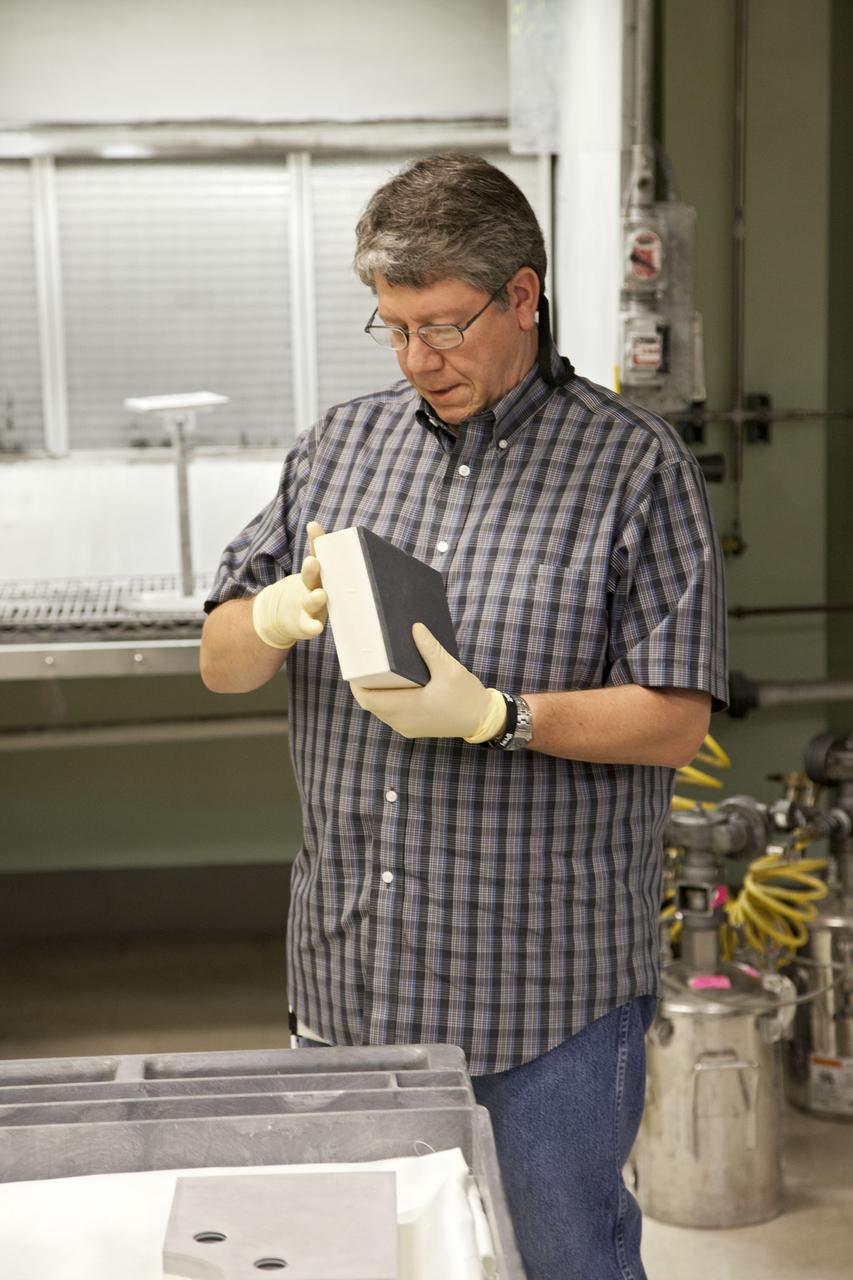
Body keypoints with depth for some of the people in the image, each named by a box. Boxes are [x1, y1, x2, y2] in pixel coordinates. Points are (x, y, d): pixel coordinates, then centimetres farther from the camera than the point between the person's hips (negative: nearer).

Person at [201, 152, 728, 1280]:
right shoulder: (343, 444, 9)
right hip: (350, 975, 5)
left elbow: (675, 720, -10)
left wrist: (492, 718, -22)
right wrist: (274, 617, -13)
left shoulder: (634, 466, -5)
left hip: (547, 986, -4)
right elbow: (220, 665, 9)